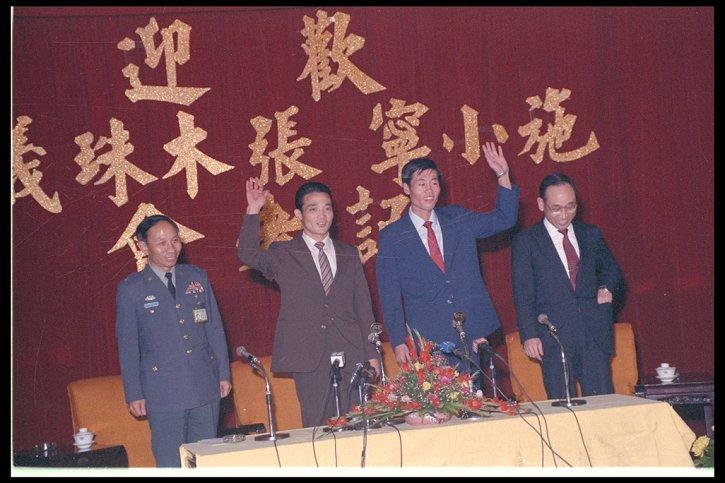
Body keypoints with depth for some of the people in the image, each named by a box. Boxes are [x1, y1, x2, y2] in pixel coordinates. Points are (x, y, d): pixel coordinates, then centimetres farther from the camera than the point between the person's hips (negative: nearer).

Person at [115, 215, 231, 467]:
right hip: (164, 391, -3)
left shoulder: (197, 276, 8)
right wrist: (134, 394, -1)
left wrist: (224, 373, 8)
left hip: (206, 387, 3)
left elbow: (215, 328, 12)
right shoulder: (130, 289, -2)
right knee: (171, 464, -1)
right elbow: (127, 346, 1)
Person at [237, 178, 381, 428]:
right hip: (310, 357, -3)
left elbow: (364, 305, 14)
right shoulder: (282, 255, 5)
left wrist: (371, 354, 10)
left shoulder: (348, 254, 14)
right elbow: (247, 255, -14)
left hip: (351, 355, 3)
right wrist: (253, 212, -21)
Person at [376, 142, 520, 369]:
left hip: (469, 337, 3)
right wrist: (399, 342, -6)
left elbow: (504, 219, 7)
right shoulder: (392, 237, 1)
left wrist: (503, 175, -6)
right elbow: (389, 295, 1)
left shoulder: (457, 219, 10)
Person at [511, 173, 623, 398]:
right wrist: (529, 335, -10)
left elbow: (610, 268, 28)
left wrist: (606, 287, 5)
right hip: (554, 336, -3)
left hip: (594, 333, 3)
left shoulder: (591, 234, 13)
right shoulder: (526, 240, 2)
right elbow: (523, 293, -1)